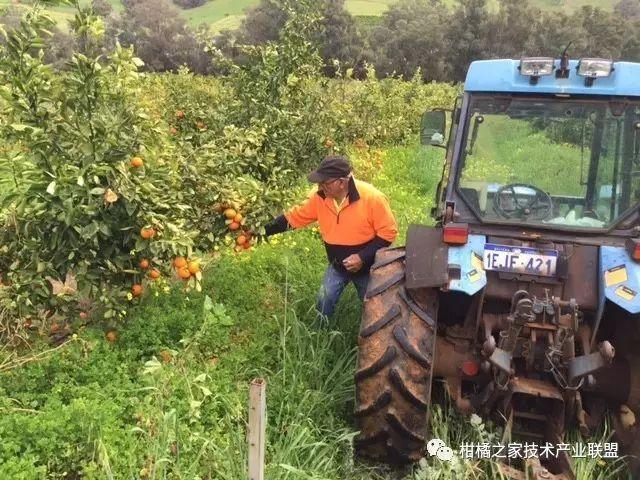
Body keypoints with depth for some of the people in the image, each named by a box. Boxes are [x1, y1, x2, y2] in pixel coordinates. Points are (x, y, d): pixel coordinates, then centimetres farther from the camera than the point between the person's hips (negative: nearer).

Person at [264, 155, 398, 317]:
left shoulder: (372, 198, -30)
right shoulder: (319, 196, -17)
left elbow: (388, 233, -23)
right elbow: (295, 216, -5)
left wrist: (363, 257, -30)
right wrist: (265, 230, -12)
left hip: (367, 266, -3)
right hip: (337, 265, 3)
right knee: (324, 303, 1)